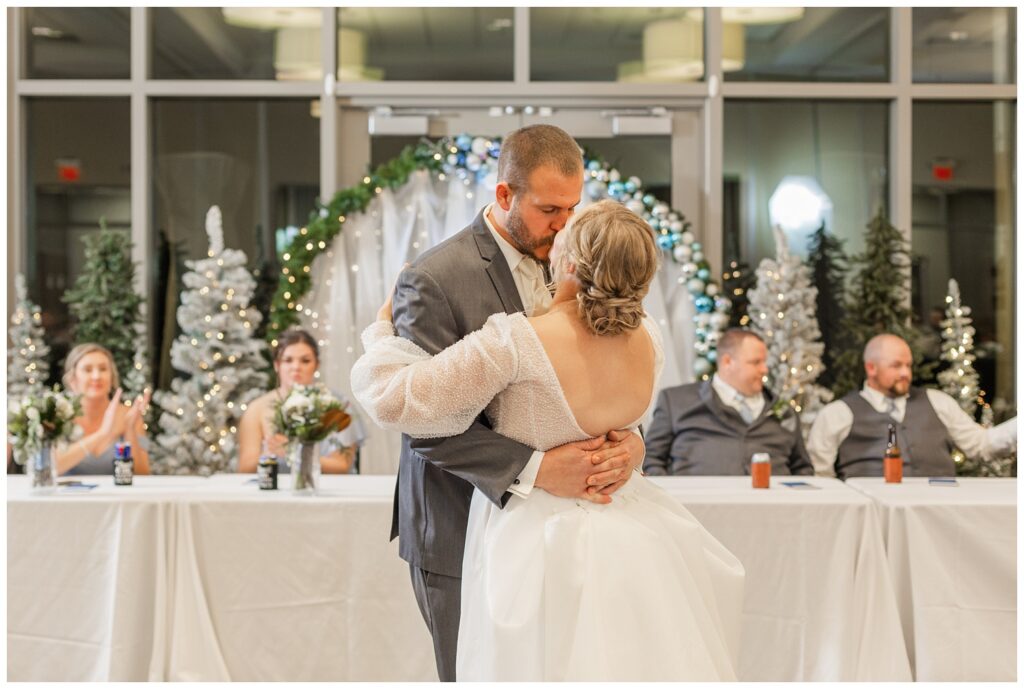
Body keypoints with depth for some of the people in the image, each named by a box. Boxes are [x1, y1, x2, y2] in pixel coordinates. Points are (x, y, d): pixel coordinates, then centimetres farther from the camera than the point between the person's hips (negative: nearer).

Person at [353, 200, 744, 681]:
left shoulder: (516, 342, -27)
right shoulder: (649, 342, -10)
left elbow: (394, 397, -24)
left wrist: (383, 329, -6)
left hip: (536, 543, -5)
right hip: (628, 545, 5)